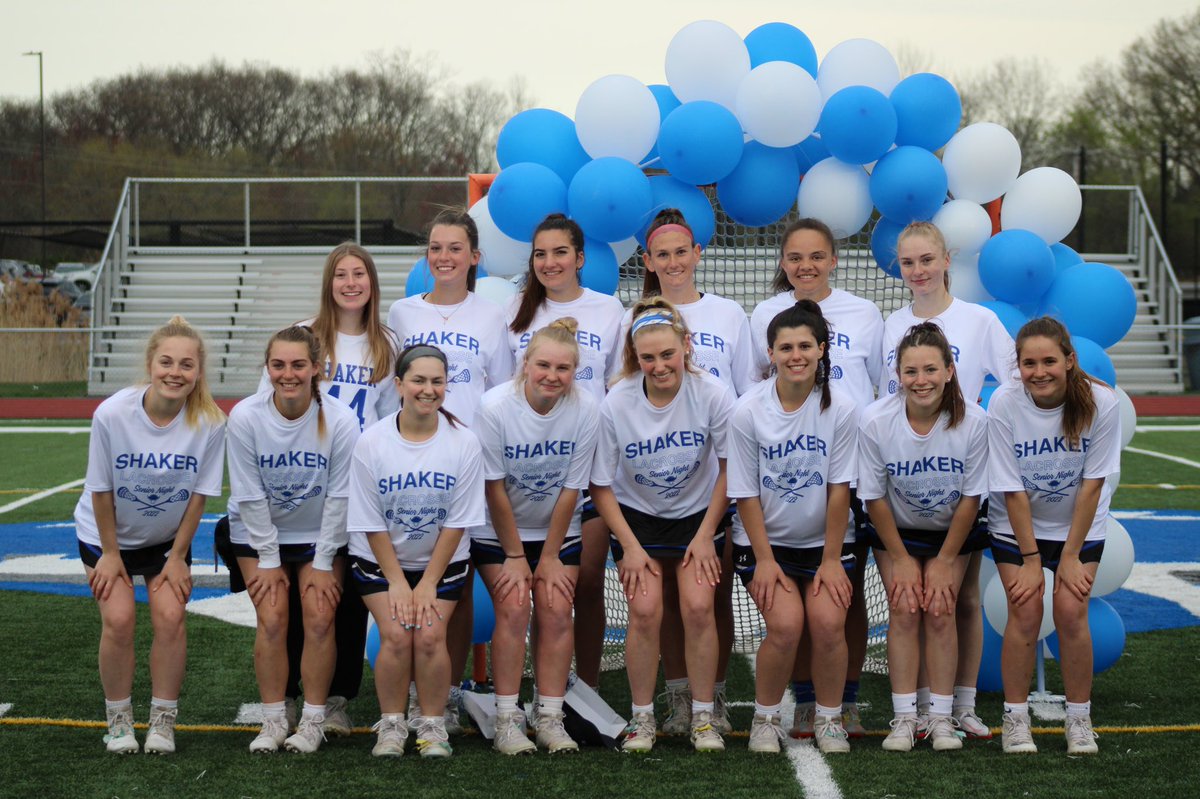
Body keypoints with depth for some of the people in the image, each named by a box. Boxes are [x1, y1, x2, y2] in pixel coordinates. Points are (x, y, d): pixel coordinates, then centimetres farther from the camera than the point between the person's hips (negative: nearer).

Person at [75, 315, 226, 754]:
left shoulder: (209, 422, -24)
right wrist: (110, 554, -8)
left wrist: (177, 557, -7)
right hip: (108, 534, -1)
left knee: (170, 615, -13)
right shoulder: (112, 414, -27)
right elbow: (101, 490, -14)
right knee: (119, 617, -14)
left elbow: (198, 495, -12)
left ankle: (163, 721, 4)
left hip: (168, 537, 1)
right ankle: (118, 719, 6)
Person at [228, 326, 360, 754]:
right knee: (272, 620, -10)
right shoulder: (245, 417, -20)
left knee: (319, 619, -10)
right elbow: (250, 496, -13)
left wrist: (323, 563, -12)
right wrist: (268, 560, -10)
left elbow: (339, 497, -14)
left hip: (320, 534, 0)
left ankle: (313, 721, 3)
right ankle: (273, 721, 3)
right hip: (258, 532, 0)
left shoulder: (340, 420, -21)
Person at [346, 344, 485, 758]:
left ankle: (432, 725, 0)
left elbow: (456, 523, -8)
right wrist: (397, 582, -10)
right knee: (396, 634, -19)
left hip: (441, 561, 0)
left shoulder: (464, 443, -12)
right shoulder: (371, 442, -13)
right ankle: (391, 724, 0)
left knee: (430, 634, -18)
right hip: (379, 560, 0)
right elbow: (371, 523, -8)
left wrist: (429, 583, -10)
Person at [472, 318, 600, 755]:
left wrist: (550, 557, -7)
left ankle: (550, 718, -1)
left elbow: (571, 489, -11)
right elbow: (494, 489, -16)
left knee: (557, 610, -9)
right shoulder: (495, 406, -23)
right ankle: (506, 720, -6)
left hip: (557, 529, 2)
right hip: (497, 529, -2)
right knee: (514, 609, -13)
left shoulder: (584, 409, -18)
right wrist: (515, 556, -11)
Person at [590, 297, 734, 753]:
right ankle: (642, 719, 2)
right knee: (645, 610, -15)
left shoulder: (711, 395, -20)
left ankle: (703, 717, 1)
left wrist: (706, 535, -7)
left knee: (698, 606, -15)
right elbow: (601, 485, -9)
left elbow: (730, 469, -7)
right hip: (636, 516, 0)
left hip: (697, 513, 0)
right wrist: (630, 547, -11)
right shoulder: (616, 404, -20)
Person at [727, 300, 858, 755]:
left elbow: (839, 490, -7)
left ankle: (828, 718, 4)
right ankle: (765, 718, 3)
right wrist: (764, 560, -9)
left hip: (824, 541, 1)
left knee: (828, 622, -19)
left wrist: (831, 560, -8)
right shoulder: (748, 411, -10)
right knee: (786, 624, -20)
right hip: (765, 541, -1)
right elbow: (747, 494, -6)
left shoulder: (841, 408, -9)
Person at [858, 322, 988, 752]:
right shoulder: (875, 421, -26)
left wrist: (945, 561, -9)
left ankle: (942, 717, 1)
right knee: (904, 611, -9)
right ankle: (904, 718, -3)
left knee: (940, 611, -8)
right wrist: (900, 559, -9)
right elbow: (875, 497, -13)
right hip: (896, 530, 0)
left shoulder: (974, 421, -26)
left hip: (952, 530, 0)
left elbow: (970, 498, -14)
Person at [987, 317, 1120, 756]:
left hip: (1079, 526, 0)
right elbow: (1013, 490, -18)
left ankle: (1079, 719, 6)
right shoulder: (1004, 403, -23)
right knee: (1025, 611, -11)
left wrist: (1071, 555, -13)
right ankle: (1015, 719, 3)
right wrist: (1030, 559, -15)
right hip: (1016, 526, 0)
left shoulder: (1100, 402, -23)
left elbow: (1092, 484, -15)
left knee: (1071, 611, -11)